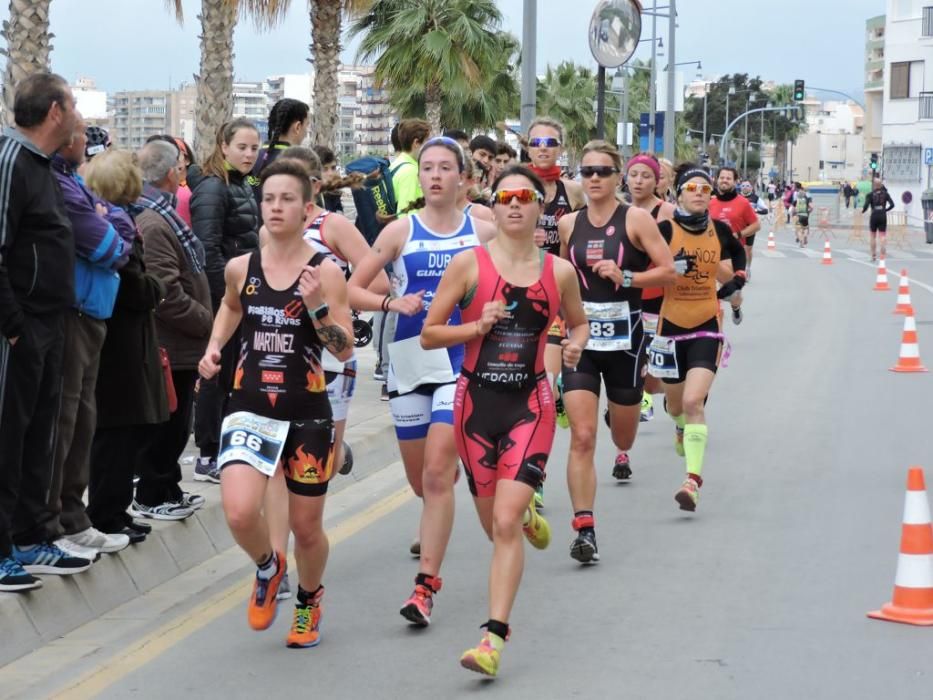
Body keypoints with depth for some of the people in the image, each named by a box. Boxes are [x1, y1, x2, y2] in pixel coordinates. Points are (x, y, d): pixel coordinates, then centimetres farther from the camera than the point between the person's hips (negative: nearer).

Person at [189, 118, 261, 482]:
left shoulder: (243, 187, 14)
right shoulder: (212, 188, -14)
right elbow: (208, 249, -21)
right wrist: (226, 292, -22)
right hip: (221, 297, -9)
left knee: (234, 373, 14)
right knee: (218, 374, -2)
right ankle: (208, 457, 5)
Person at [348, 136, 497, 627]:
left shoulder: (483, 232, 2)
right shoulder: (400, 232, 1)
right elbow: (353, 288, 2)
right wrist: (392, 303, -14)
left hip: (461, 361, -2)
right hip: (409, 363, 2)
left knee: (437, 472, -15)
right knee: (420, 479, 13)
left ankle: (427, 584, -11)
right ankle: (434, 529, 49)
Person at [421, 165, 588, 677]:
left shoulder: (559, 271, 2)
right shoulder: (469, 264, -4)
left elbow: (578, 323, 21)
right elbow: (428, 335, -1)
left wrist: (575, 346, -1)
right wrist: (478, 326, -16)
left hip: (531, 403, -1)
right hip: (476, 400, 1)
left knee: (505, 520, -14)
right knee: (495, 525, 13)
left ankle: (494, 637, -11)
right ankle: (528, 514, 51)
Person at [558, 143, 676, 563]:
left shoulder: (635, 219, -5)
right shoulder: (569, 224, 5)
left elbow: (668, 270, -9)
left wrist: (625, 277, -20)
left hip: (624, 337, -1)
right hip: (580, 338, 1)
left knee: (622, 437, 16)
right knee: (581, 437, -12)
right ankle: (584, 528, -13)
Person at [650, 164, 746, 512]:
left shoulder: (720, 230, 2)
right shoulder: (665, 230, -8)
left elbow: (738, 251, 24)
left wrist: (738, 279, 10)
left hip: (707, 327, 0)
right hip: (671, 325, 0)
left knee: (694, 402, -18)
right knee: (676, 403, 18)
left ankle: (693, 479, -22)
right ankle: (681, 428, 56)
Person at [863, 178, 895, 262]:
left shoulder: (870, 195, -3)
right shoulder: (885, 194, 3)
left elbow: (866, 205, -12)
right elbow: (892, 204, -2)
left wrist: (863, 211, 8)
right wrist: (885, 210, 15)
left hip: (874, 216, -1)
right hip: (883, 216, 1)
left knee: (873, 236, 13)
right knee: (883, 235, 1)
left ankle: (873, 256, 19)